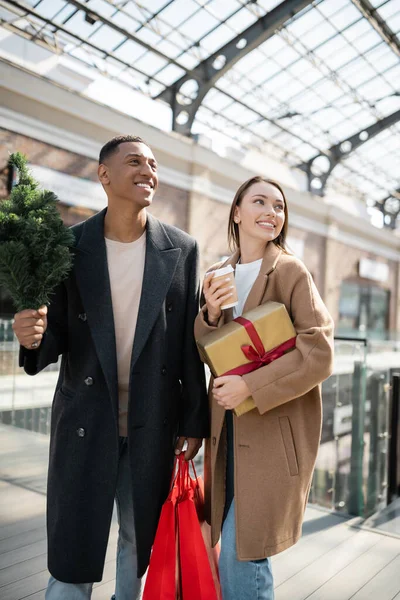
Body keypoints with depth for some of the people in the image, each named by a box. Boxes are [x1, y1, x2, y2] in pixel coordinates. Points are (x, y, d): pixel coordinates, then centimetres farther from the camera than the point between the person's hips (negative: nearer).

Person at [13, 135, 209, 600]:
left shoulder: (181, 249, -3)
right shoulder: (69, 245, -5)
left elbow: (190, 343, -1)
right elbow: (57, 337, 0)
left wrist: (194, 421, 1)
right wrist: (34, 337, -24)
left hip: (153, 426, 1)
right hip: (85, 422, -1)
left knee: (141, 542, 20)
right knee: (72, 551, 12)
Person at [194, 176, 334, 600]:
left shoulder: (291, 271, -10)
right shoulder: (219, 276, 7)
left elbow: (319, 353, -15)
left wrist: (251, 386, -22)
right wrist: (210, 314, -11)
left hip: (274, 428, -5)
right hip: (226, 428, 5)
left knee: (243, 551, -2)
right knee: (229, 546, 16)